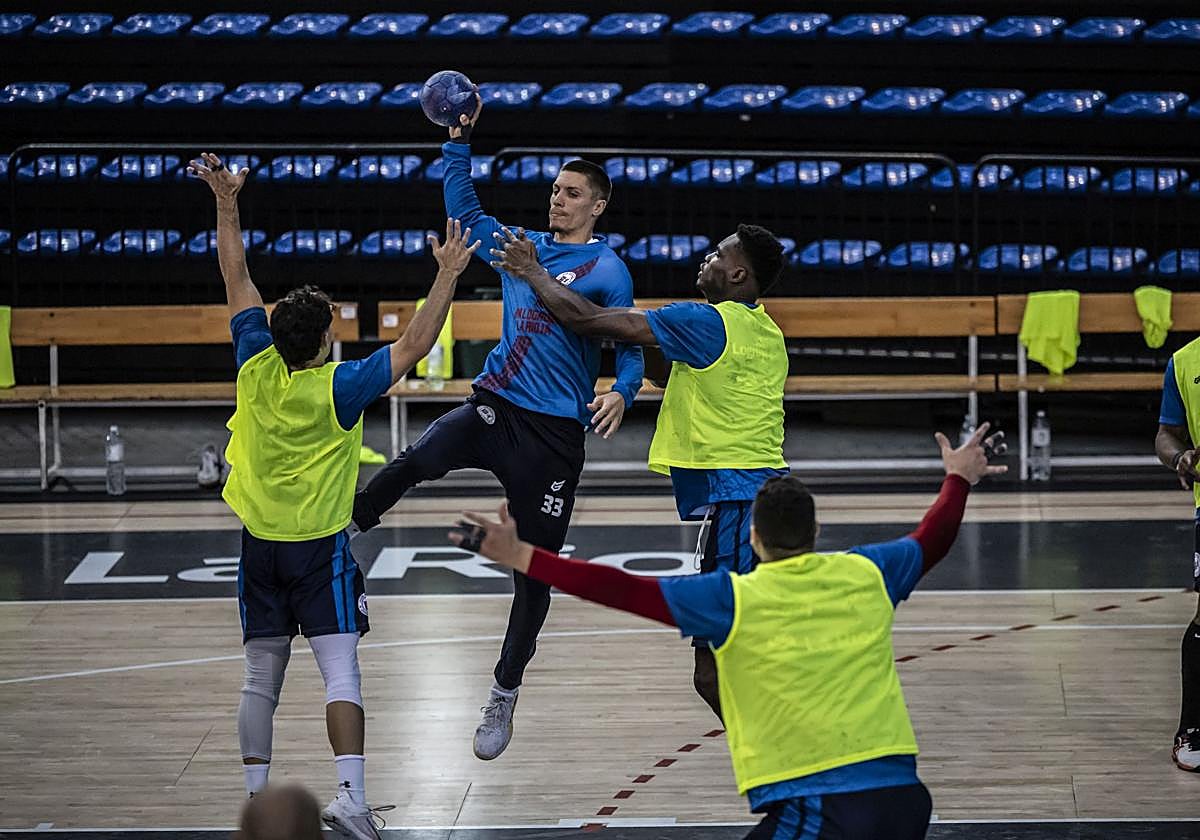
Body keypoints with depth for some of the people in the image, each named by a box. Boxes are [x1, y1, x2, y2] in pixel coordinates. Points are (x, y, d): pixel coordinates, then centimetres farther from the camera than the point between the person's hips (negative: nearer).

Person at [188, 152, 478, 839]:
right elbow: (414, 346, -13)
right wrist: (448, 275, -9)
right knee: (341, 674, -7)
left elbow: (237, 280, 2)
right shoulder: (338, 389, -16)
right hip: (321, 550, -4)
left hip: (260, 548, 4)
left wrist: (227, 204, 9)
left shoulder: (257, 368, -7)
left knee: (261, 682, 8)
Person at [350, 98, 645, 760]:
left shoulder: (607, 269, 0)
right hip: (494, 406, 4)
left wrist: (621, 392, -23)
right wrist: (460, 139, 13)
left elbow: (629, 343, -3)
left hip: (555, 431, -4)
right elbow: (463, 208, 22)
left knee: (533, 572, 1)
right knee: (418, 461, -29)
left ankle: (503, 696, 13)